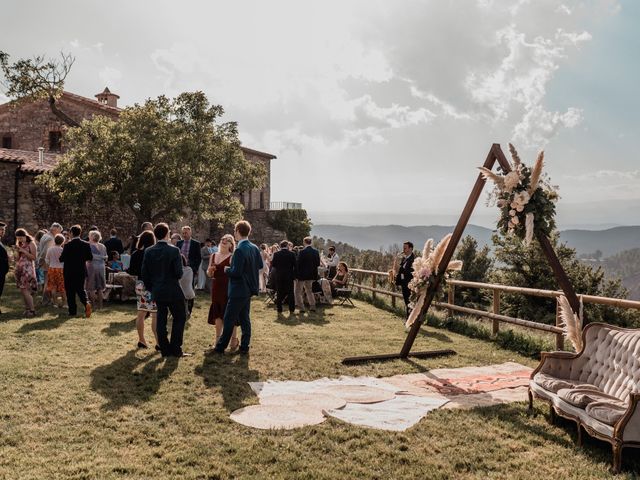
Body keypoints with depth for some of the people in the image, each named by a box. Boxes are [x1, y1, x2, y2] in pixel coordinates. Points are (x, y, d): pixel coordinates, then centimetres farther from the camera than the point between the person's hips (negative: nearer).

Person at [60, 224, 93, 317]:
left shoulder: (67, 245, -12)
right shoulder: (86, 244, -4)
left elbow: (62, 258, -11)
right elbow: (90, 257, 1)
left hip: (69, 272, -3)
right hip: (81, 271, 3)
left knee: (70, 292, 7)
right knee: (81, 289, 14)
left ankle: (73, 311, 9)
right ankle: (86, 303, -12)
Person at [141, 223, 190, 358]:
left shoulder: (148, 251, -1)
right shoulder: (174, 250, -13)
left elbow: (144, 274, 1)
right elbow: (179, 273, -15)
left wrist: (151, 288, 13)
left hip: (157, 291, 5)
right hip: (173, 291, -4)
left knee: (161, 319, 11)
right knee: (179, 318, 7)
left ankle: (165, 350, 16)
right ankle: (176, 350, 4)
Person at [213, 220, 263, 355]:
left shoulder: (239, 250, -22)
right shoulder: (255, 248, 4)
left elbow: (236, 272, -24)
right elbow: (260, 265, 12)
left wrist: (227, 269, -6)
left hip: (239, 290, -8)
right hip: (249, 288, 8)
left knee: (229, 319, 2)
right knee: (245, 318, 14)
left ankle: (221, 346, 11)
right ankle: (244, 347, 17)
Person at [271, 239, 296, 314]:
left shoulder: (276, 254, -4)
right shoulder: (292, 254, -7)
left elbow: (273, 265, -1)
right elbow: (295, 265, -6)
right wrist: (294, 274, 5)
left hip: (279, 276, 1)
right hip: (289, 276, -1)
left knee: (279, 293, 9)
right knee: (290, 292, 8)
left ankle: (279, 309, 9)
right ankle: (291, 309, 10)